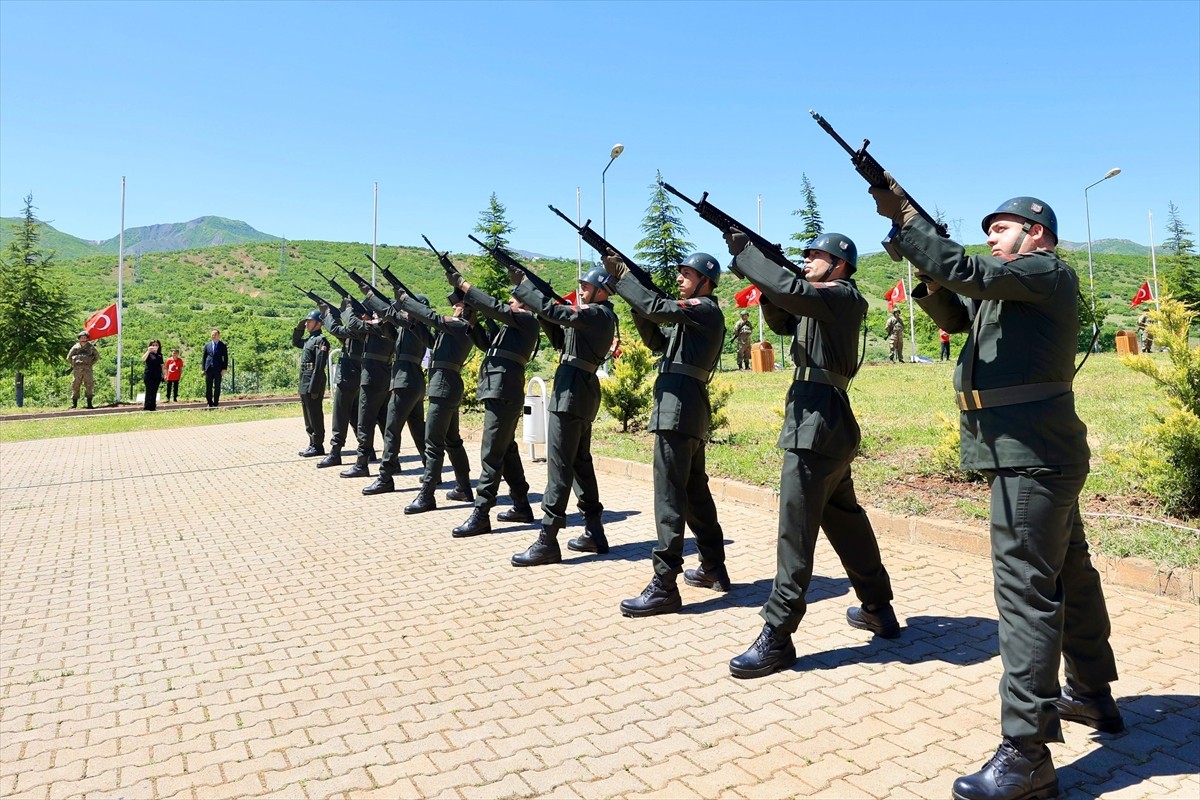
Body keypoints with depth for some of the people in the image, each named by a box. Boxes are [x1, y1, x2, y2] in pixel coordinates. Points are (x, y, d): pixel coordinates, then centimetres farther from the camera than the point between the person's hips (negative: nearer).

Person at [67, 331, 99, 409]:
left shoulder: (91, 347, 7)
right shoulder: (75, 347, 6)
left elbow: (97, 356, 16)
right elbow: (68, 358, 14)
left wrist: (91, 364, 8)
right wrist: (74, 364, 6)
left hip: (87, 369, 0)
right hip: (77, 369, 0)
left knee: (89, 386, -3)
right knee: (75, 386, 1)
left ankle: (89, 404, 1)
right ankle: (74, 404, 7)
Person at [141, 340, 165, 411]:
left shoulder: (160, 355, 13)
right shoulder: (149, 354, -1)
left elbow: (162, 366, 16)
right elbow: (143, 359, -21)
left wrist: (164, 375, 12)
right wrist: (148, 351, -28)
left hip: (157, 376, 4)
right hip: (149, 376, -4)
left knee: (154, 392, 7)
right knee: (149, 392, -6)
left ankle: (153, 407, 11)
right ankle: (146, 408, -4)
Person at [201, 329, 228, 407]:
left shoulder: (223, 346, 4)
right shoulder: (207, 345, 10)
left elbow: (226, 358, 2)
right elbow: (204, 357, 11)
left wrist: (224, 369, -6)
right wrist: (203, 368, 3)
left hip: (218, 370, -2)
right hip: (209, 369, 2)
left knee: (217, 387, 0)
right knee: (208, 387, 3)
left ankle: (215, 403, 6)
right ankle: (210, 403, 11)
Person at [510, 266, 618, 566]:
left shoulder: (598, 314, -10)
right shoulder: (595, 316, 20)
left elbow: (553, 311, -20)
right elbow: (562, 340, 21)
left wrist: (521, 284, -11)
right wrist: (544, 316, 7)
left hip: (574, 390, -11)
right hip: (581, 392, 11)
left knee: (559, 465, -11)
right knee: (581, 462, 14)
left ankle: (547, 542, -9)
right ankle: (594, 533, 20)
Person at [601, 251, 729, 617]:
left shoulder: (706, 310, -6)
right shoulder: (694, 315, 24)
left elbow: (658, 308, -19)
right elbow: (657, 341, 22)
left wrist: (621, 275, -11)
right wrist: (636, 303, 9)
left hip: (679, 408, -11)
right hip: (689, 411, 11)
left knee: (669, 497, -12)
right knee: (695, 492, 16)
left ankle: (664, 587, -11)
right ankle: (714, 568, 25)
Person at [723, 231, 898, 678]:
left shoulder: (844, 297, -8)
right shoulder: (821, 302, 20)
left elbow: (792, 290, -25)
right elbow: (782, 321, 21)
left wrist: (745, 254, -14)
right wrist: (763, 277, 5)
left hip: (817, 427, -10)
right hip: (829, 428, 10)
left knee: (796, 533, -8)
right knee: (847, 522, 19)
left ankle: (776, 637, -3)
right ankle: (878, 609, 33)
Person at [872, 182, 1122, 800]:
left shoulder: (1049, 273, -7)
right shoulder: (1006, 286, 20)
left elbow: (969, 274, -20)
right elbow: (953, 313, 15)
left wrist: (903, 217, -16)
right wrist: (930, 277, -4)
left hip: (1032, 454, -10)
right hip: (1036, 452, 10)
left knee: (1026, 591, -12)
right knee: (1069, 573, 19)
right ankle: (1093, 697, 36)